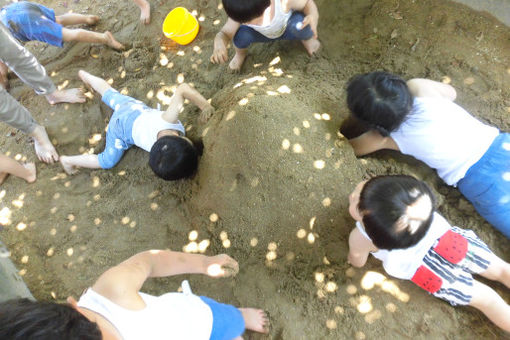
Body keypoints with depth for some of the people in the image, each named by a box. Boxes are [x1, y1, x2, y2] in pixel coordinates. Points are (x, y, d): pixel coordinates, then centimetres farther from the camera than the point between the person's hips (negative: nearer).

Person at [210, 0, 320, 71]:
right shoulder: (239, 12, -33)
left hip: (288, 30, -1)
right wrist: (219, 43, -55)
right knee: (241, 34, -31)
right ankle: (240, 53, 9)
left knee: (299, 23, -38)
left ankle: (307, 39, 2)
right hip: (263, 35, 2)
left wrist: (313, 16, -44)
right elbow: (225, 34, -30)